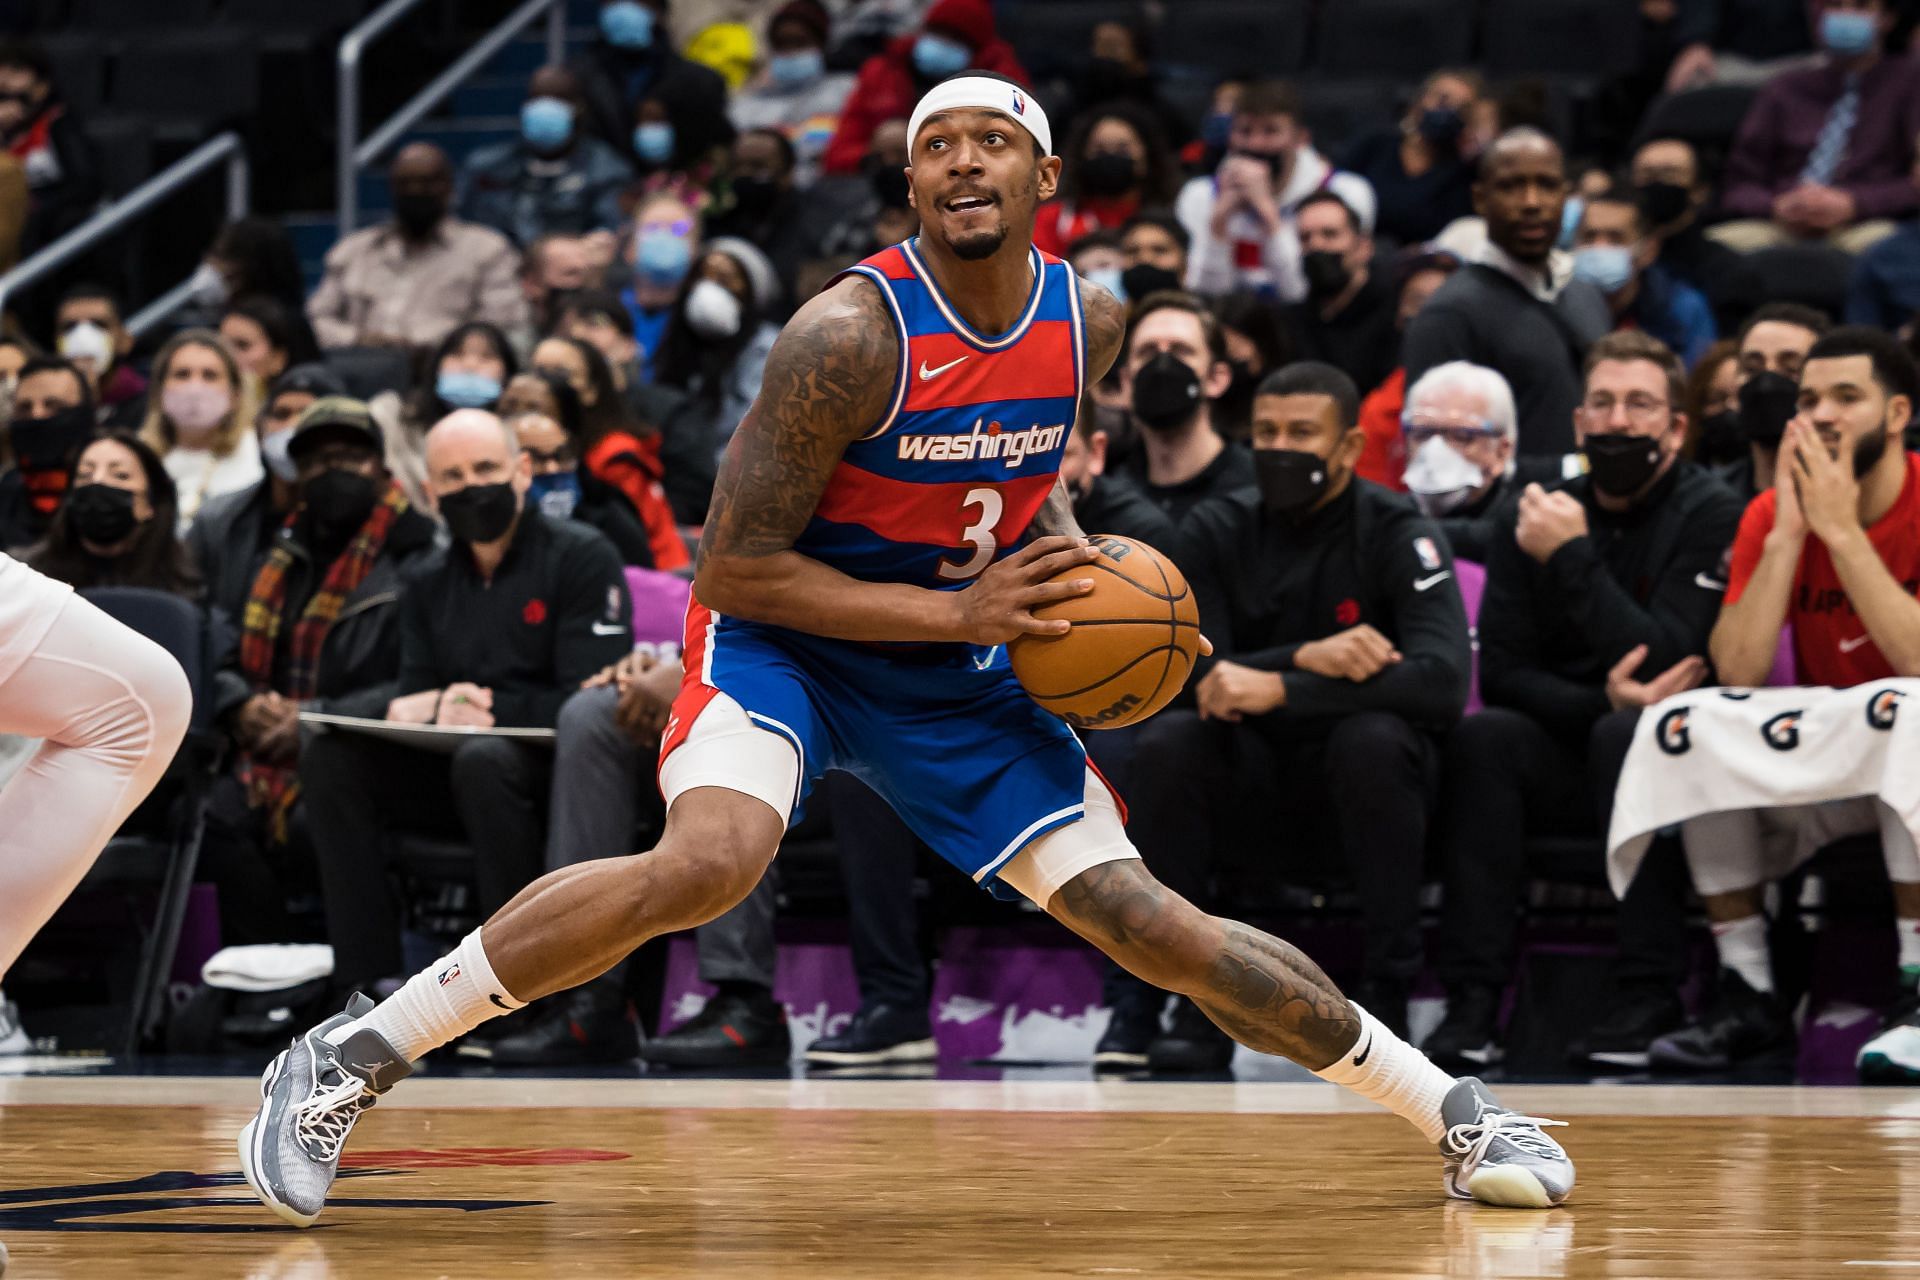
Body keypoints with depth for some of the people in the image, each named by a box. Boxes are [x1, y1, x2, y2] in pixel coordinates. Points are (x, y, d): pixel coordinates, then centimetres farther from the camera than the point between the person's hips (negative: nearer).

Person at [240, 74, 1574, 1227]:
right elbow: (735, 567, -22)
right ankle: (346, 1061, -24)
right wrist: (958, 609, -26)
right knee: (711, 861, -34)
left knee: (1153, 927, -2)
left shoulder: (1087, 323, -4)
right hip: (784, 642, -5)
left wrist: (1069, 553, -3)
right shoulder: (851, 336, -24)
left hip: (958, 680, 5)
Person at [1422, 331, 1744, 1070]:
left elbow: (1667, 660, -19)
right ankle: (1473, 1000, -32)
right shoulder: (1533, 519, 6)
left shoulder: (1710, 517, -6)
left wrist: (1572, 557, -17)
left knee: (1627, 735, -35)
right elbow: (1501, 673, -2)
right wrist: (1601, 700, -20)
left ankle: (1648, 991, -34)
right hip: (1565, 755, 3)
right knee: (1482, 737, -26)